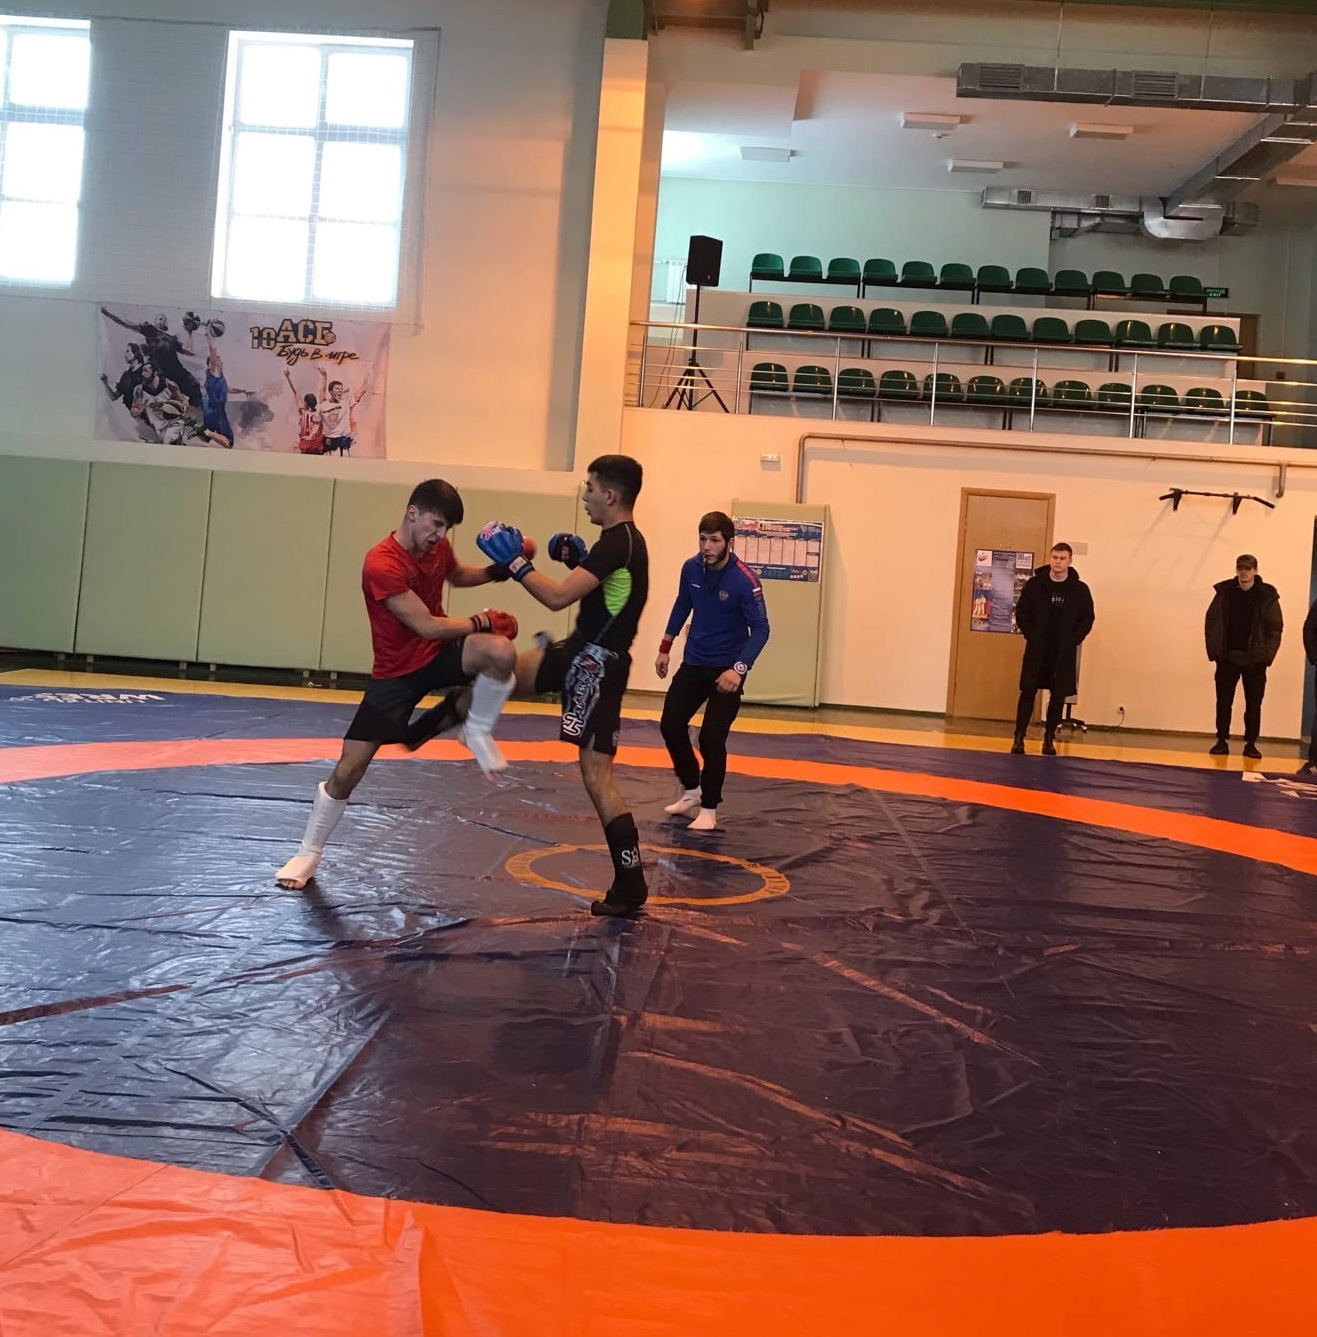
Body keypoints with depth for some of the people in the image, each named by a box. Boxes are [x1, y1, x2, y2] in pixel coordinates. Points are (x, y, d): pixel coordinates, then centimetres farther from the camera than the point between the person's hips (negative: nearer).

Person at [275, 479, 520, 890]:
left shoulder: (437, 547, -3)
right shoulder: (381, 564, -27)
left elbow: (458, 576, 22)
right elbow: (428, 627, -27)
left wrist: (497, 570, 4)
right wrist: (481, 622, -15)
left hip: (439, 653, 5)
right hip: (396, 672, -4)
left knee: (501, 651, -31)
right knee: (346, 772, -3)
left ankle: (477, 732, -4)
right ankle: (308, 854, 21)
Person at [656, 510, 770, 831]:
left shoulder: (745, 581, -21)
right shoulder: (691, 568, -5)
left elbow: (760, 630, -21)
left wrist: (739, 669, -33)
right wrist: (665, 648, 15)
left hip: (726, 670, -5)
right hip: (693, 663, 5)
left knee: (711, 738, -10)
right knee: (671, 725, 5)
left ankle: (708, 809, 8)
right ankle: (691, 792, 27)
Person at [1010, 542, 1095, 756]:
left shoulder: (1080, 590, 0)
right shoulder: (1034, 584, -1)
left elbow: (1087, 619, 4)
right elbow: (1021, 612, 3)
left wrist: (1073, 641, -8)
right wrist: (1031, 635, -8)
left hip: (1065, 653, 1)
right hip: (1037, 650, -1)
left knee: (1058, 696, 5)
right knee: (1028, 692, -2)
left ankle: (1049, 740, 15)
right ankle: (1019, 738, 3)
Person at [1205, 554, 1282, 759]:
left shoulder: (1267, 596, -4)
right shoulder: (1224, 592, 0)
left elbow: (1276, 628, -3)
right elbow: (1211, 622, 3)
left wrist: (1266, 655, -9)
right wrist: (1214, 650, -4)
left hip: (1255, 660, -1)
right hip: (1228, 657, 1)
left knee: (1254, 704, 5)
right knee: (1223, 701, 5)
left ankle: (1251, 744, 13)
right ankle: (1222, 741, 14)